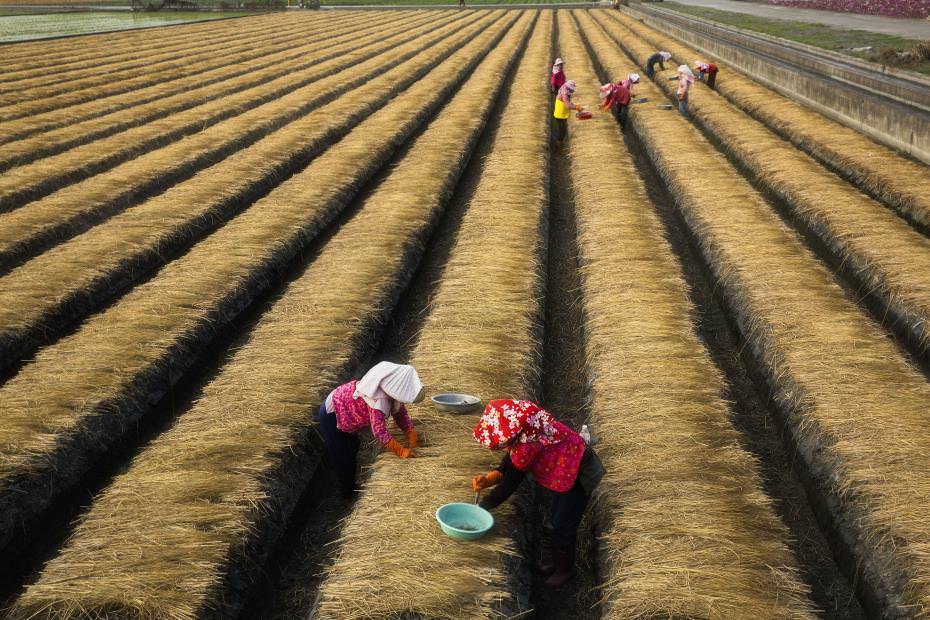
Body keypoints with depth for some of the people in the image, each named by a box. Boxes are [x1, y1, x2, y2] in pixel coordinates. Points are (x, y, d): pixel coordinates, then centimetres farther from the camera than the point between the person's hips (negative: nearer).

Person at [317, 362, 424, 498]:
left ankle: (352, 488, 44)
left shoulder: (392, 387, -12)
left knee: (353, 449, 26)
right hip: (331, 416, -10)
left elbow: (401, 412, -4)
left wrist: (412, 441, -14)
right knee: (343, 460, 2)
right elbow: (380, 431, -40)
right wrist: (403, 452, -36)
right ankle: (349, 496, 23)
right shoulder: (379, 398, -39)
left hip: (341, 410, 10)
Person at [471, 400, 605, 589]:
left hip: (580, 474, -9)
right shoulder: (521, 429, -11)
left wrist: (480, 507, -19)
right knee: (557, 518, 22)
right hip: (569, 467, 9)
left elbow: (510, 483, -28)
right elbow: (509, 464, -2)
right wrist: (488, 478, -21)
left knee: (564, 525, 4)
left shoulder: (530, 443, -37)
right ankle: (556, 560, 40)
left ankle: (564, 569, 26)